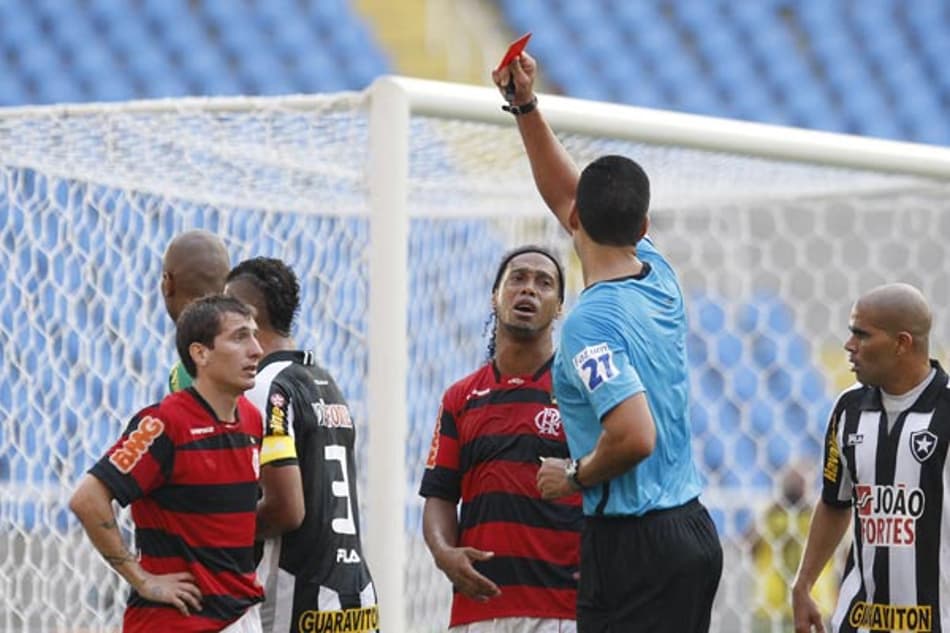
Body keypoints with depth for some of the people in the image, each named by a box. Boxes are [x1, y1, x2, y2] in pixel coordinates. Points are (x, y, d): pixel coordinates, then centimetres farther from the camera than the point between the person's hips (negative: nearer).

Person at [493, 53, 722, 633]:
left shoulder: (590, 322, -17)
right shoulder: (660, 276, 8)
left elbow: (634, 436, -28)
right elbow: (563, 193, 22)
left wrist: (577, 477, -9)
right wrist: (526, 106, 19)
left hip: (632, 541, -9)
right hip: (694, 528, 9)